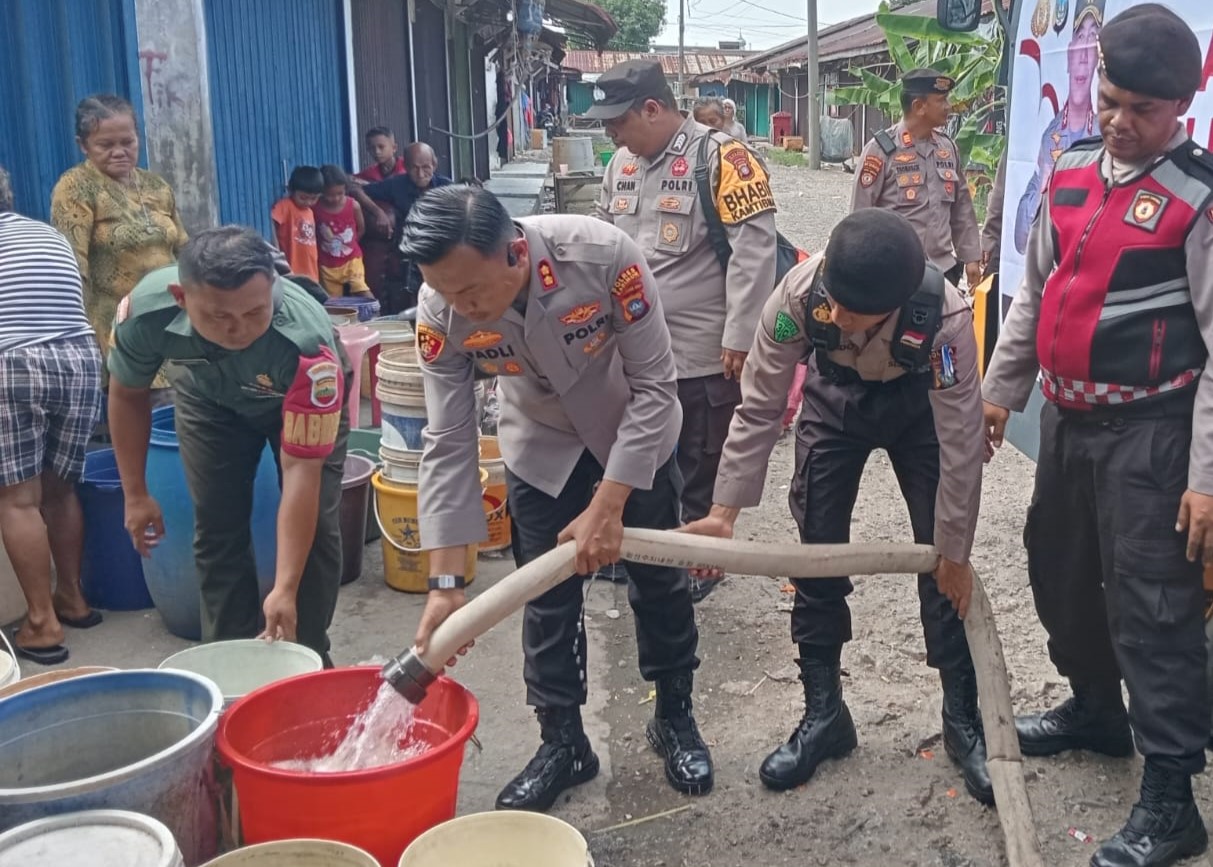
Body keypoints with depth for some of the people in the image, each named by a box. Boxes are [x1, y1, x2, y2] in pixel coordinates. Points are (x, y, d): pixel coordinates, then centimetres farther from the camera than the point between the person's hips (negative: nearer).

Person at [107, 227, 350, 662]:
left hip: (305, 397, -2)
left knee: (316, 527, -11)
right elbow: (128, 394, -12)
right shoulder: (145, 311, -35)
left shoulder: (309, 346, -45)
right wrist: (136, 494, -6)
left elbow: (301, 471, -41)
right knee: (217, 527, -2)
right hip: (209, 398, 3)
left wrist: (285, 588, -43)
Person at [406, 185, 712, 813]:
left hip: (634, 430, -1)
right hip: (541, 446, 2)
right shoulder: (440, 314, -29)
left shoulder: (603, 255, -37)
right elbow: (448, 444, -21)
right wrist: (446, 583, -23)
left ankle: (674, 718, 31)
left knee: (659, 578, 9)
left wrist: (608, 506, -29)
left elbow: (655, 385, -27)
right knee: (547, 598, 3)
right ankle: (562, 742, 23)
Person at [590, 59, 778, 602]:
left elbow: (754, 248, -16)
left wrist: (739, 337, -18)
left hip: (703, 352, -7)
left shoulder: (720, 158, -13)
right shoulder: (622, 164, 9)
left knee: (702, 469, 8)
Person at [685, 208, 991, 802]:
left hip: (918, 404, -1)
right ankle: (823, 714, 16)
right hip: (835, 400, 2)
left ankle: (963, 719, 14)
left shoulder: (945, 318, -39)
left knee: (943, 564, -4)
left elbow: (961, 445, -28)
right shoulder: (798, 293, -36)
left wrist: (954, 552, -19)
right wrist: (724, 512, -25)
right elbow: (759, 406, -24)